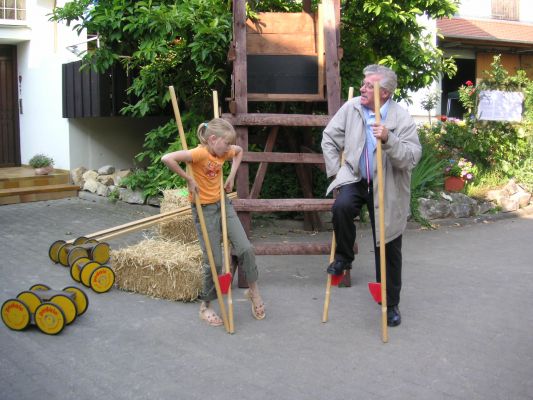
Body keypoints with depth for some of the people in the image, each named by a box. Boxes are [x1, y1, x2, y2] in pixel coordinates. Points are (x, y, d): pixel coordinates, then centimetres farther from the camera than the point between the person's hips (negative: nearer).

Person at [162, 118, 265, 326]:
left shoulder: (224, 152, -2)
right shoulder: (200, 153, -24)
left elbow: (240, 151, 21)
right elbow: (167, 158, -36)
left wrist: (232, 175, 9)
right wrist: (189, 179, -25)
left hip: (223, 204, 6)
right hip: (204, 209, -6)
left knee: (246, 248, -2)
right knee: (214, 262, -2)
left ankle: (254, 292, 20)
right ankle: (205, 306, 18)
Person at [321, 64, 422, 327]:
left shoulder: (402, 118, -12)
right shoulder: (351, 108, -4)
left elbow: (412, 156, -21)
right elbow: (329, 139, 5)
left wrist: (388, 140, -36)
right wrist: (336, 172, 1)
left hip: (387, 189, -1)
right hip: (355, 178, 1)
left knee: (388, 248, 6)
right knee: (341, 206, -33)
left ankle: (391, 303, 24)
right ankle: (343, 257, -3)